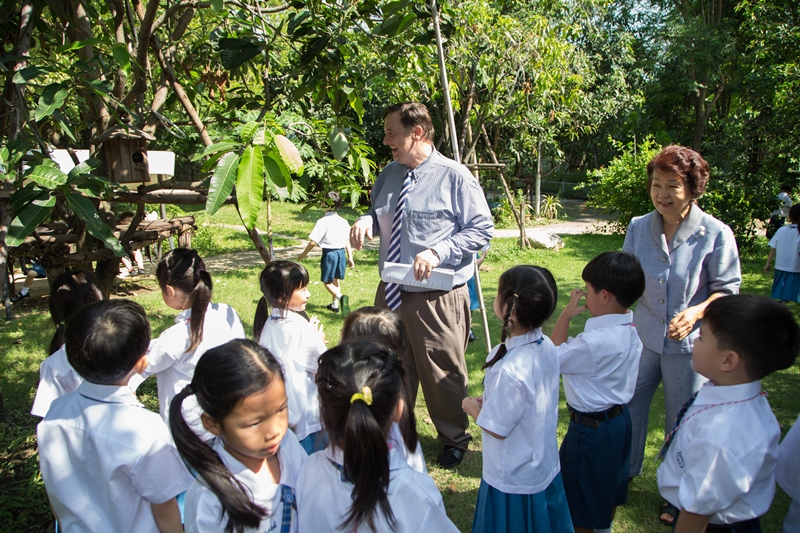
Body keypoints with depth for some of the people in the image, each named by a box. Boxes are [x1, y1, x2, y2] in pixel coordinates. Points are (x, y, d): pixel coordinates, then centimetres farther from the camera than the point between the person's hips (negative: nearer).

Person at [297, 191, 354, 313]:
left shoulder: (322, 222, -14)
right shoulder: (343, 221, 2)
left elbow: (313, 242, -15)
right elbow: (347, 241, 6)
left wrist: (303, 254, -2)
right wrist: (350, 257, 12)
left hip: (329, 252, -6)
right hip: (341, 252, 6)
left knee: (327, 281, 3)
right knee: (336, 280, 20)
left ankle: (340, 297, -22)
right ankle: (335, 304, 27)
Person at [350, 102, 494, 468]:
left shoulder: (454, 176, -12)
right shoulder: (390, 173, 6)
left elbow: (482, 229, -11)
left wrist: (437, 251, -23)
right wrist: (367, 220, -4)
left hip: (436, 299, -6)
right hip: (390, 294, 6)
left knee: (442, 375, 11)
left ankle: (454, 440, 37)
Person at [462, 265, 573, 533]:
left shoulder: (509, 370, -36)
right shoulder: (546, 347, -11)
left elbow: (496, 428, -22)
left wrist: (472, 406, -5)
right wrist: (489, 400, 2)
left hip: (513, 481, -7)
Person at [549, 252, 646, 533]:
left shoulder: (595, 342, -34)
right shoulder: (629, 331, -5)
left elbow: (553, 357, -17)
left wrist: (566, 314, -14)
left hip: (591, 428, -9)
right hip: (618, 418, 9)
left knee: (581, 498, 14)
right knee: (607, 487, 30)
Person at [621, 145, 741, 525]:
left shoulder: (716, 234, -15)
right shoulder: (639, 227, -3)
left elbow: (728, 290, -8)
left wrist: (696, 312, -24)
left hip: (688, 343, -3)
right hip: (643, 336, 3)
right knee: (628, 405, 15)